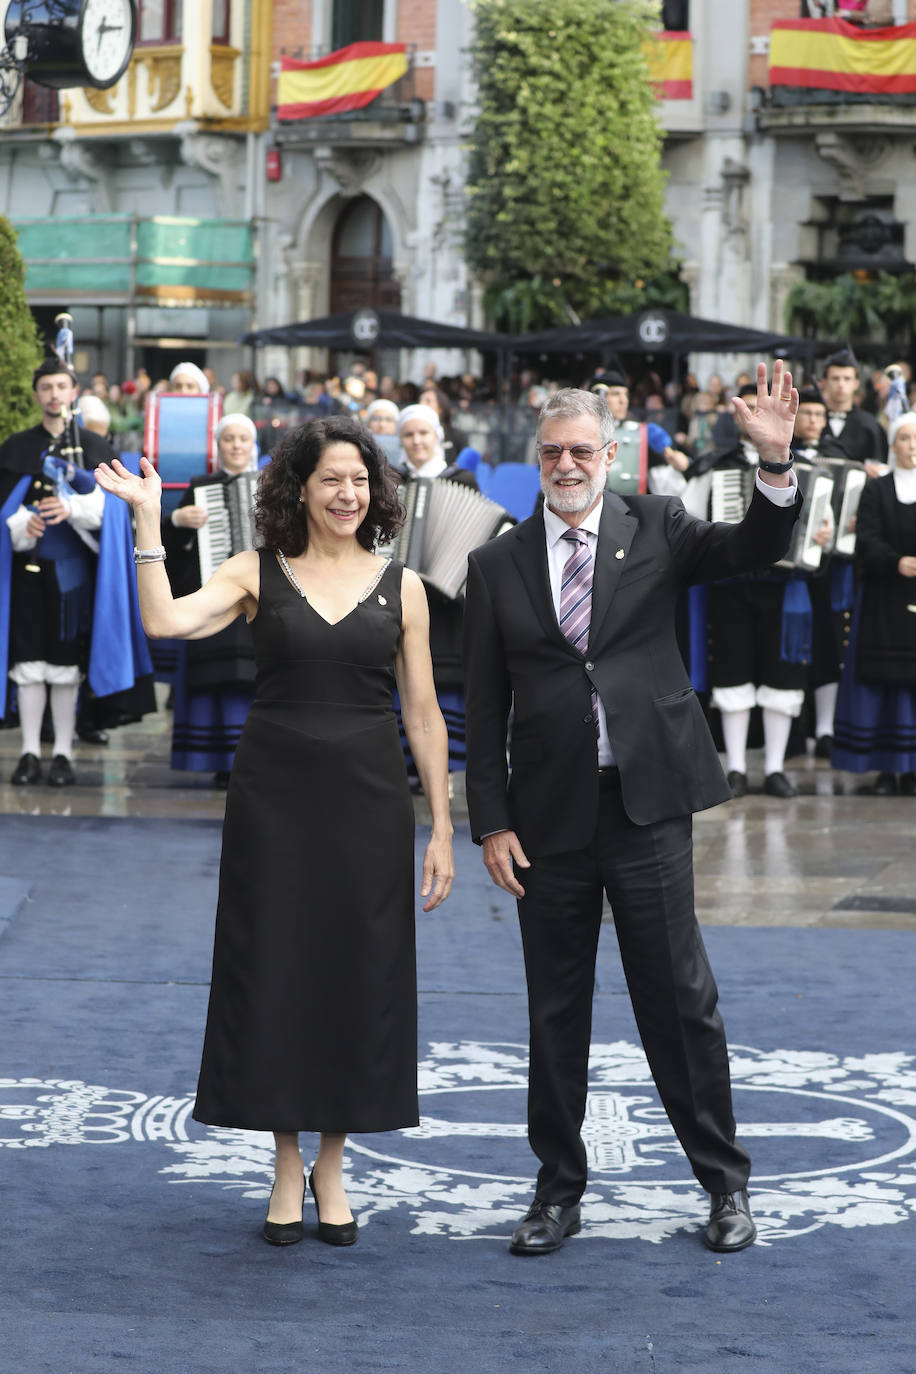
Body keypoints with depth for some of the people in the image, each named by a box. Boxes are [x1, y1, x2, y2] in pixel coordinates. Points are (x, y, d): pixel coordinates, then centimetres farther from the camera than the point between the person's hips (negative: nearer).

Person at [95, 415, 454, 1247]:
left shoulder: (400, 586, 5)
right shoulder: (257, 575, 1)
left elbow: (424, 715, 5)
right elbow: (166, 621, -16)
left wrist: (442, 829, 2)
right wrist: (147, 520, -17)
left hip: (369, 799, 1)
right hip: (275, 795, -1)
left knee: (358, 974, 4)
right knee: (274, 970, 2)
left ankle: (332, 1170, 19)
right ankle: (287, 1170, 16)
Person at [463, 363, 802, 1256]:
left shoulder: (655, 529, 3)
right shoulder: (498, 565, 5)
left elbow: (754, 549, -12)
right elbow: (484, 707, 5)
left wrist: (776, 463, -29)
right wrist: (491, 822, -1)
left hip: (646, 805, -2)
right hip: (548, 815, 2)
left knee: (680, 997, 1)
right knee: (555, 1008, 10)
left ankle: (723, 1181, 13)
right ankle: (559, 1187, 21)